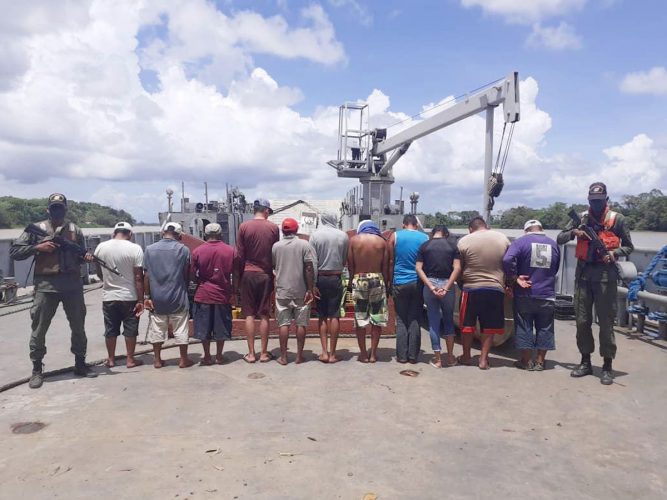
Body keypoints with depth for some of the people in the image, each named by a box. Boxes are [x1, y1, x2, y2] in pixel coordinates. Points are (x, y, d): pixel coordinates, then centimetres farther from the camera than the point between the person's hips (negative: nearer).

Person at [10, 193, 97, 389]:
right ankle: (37, 370, 17)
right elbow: (14, 251, 2)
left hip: (73, 285, 2)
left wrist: (86, 257, -5)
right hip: (45, 285, -2)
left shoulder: (75, 230, 11)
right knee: (39, 329, 3)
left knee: (78, 327, 10)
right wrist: (37, 247, -12)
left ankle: (80, 364, 25)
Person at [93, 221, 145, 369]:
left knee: (110, 329, 13)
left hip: (108, 296, 3)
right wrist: (141, 300, -9)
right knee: (130, 329, 7)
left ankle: (111, 359, 22)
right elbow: (138, 277, -13)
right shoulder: (135, 249, -12)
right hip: (130, 296, -3)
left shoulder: (101, 247, -1)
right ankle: (130, 360, 13)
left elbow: (99, 272, 12)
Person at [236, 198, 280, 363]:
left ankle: (251, 353, 8)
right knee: (264, 315, 6)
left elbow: (239, 255, -1)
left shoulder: (244, 226, -4)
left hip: (248, 274, 0)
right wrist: (275, 272, 17)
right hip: (266, 275, 0)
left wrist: (239, 276, 9)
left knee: (249, 314, 6)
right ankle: (264, 353, 11)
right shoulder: (273, 227, -3)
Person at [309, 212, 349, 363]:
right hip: (336, 279, 0)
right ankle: (332, 353, 7)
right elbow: (345, 260, 2)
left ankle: (324, 352, 6)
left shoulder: (315, 235, -5)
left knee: (322, 316, 9)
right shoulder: (343, 236, -3)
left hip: (320, 278, 0)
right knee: (334, 316, 5)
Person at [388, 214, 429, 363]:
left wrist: (390, 281, 8)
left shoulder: (395, 236, 0)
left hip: (400, 283, -1)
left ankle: (402, 355, 6)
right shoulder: (425, 238, 2)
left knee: (401, 321, 6)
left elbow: (390, 262, 0)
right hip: (418, 283, 1)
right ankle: (413, 355, 9)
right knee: (415, 320, 7)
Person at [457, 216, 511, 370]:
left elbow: (458, 267, 0)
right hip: (496, 289, 2)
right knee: (489, 327, 11)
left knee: (467, 324, 14)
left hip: (472, 288, -1)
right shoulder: (503, 238, 2)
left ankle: (466, 356, 25)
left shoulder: (464, 241, -7)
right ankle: (483, 359, 12)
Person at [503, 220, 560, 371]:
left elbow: (507, 260, -23)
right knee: (544, 329, 13)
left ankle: (527, 361, 12)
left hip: (524, 294, -3)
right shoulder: (554, 244, 8)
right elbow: (556, 269, 17)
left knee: (524, 327, 7)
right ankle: (540, 361, 18)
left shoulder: (520, 242, -7)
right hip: (547, 295, 3)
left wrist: (514, 278, -14)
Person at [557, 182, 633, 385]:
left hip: (605, 274, -3)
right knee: (582, 320, 7)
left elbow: (629, 246, 6)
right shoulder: (581, 218, 8)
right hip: (583, 273, 3)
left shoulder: (617, 219, 1)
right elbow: (560, 239, 8)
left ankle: (607, 366, 10)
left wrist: (615, 253, -14)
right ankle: (585, 362, 20)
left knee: (606, 322, 0)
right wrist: (574, 233, -12)